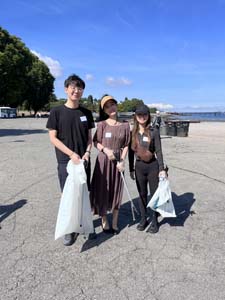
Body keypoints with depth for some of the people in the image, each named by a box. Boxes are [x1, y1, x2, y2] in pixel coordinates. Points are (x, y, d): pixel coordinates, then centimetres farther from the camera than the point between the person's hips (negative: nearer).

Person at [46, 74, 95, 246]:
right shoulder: (57, 112, -3)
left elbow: (89, 137, 10)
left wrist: (87, 153, -8)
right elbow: (53, 137, -6)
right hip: (65, 161, -3)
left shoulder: (86, 113, 7)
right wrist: (71, 154, -15)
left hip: (83, 160, 3)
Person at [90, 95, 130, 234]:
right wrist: (106, 150, -20)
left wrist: (122, 160, -11)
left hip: (118, 160, 2)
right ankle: (104, 221, 25)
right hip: (103, 160, -2)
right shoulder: (102, 124, -6)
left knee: (117, 190, 9)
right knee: (102, 189, 4)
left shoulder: (125, 125, 0)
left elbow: (126, 145, 1)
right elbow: (96, 142, -2)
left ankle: (115, 223, 26)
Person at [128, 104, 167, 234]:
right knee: (142, 194, 13)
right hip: (139, 166, 3)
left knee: (155, 194, 7)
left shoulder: (154, 131, -6)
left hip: (153, 166, -2)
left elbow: (158, 151, -6)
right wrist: (131, 169, 8)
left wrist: (162, 169, -11)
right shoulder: (132, 132, 2)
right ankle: (143, 219, 29)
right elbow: (131, 152, 7)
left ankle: (154, 221, 22)